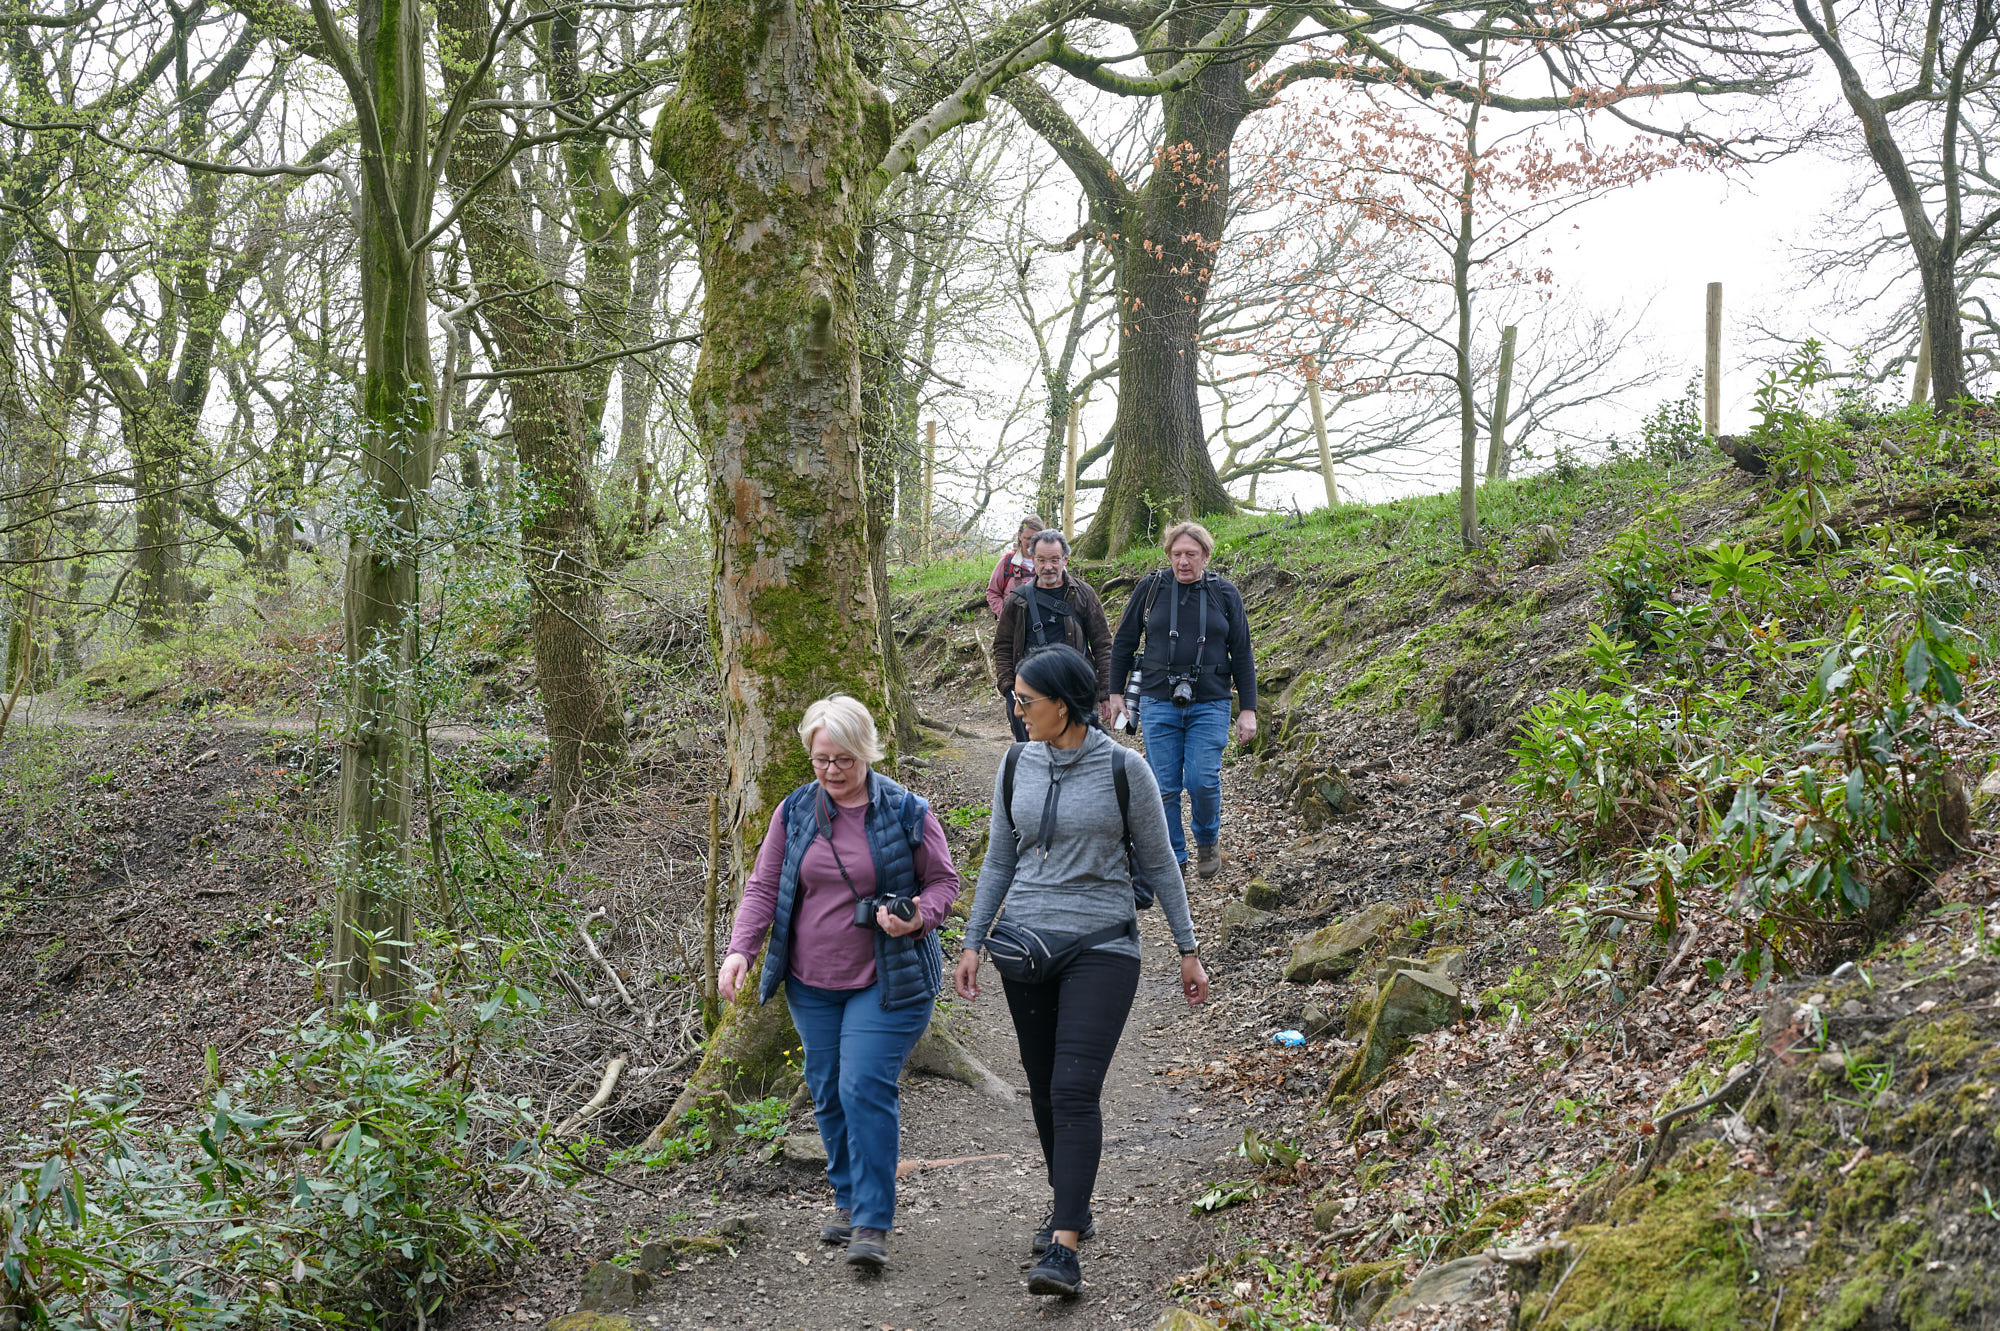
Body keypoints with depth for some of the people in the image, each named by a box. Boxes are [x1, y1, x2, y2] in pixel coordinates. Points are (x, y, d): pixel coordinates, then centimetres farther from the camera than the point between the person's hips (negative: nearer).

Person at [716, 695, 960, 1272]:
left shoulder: (906, 812, -5)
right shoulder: (794, 812, 3)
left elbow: (943, 881, 2)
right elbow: (764, 887, 6)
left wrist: (918, 918, -19)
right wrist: (739, 950, -7)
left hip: (887, 981, -4)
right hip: (812, 984, 4)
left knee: (866, 1089, -13)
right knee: (828, 1094, 10)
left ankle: (874, 1224, -8)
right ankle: (848, 1201, 28)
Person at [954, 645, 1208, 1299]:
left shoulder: (1124, 771, -9)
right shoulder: (1018, 766, 3)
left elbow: (1159, 862, 0)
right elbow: (999, 861, 11)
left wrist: (1189, 951, 3)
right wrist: (972, 944, 5)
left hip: (1102, 949, -5)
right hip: (1027, 945, 5)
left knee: (1075, 1091, -15)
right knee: (1044, 1089, 12)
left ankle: (1064, 1250, -17)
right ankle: (1072, 1207, 34)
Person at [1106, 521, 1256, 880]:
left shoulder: (1225, 594, 2)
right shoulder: (1150, 589, 2)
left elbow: (1242, 655, 7)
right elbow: (1123, 644, 11)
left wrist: (1248, 709, 3)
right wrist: (1115, 693, 9)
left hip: (1209, 705, -1)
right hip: (1158, 703, 1)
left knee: (1203, 781, -11)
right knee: (1164, 787, 1)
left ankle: (1208, 839, 18)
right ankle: (1172, 860, 15)